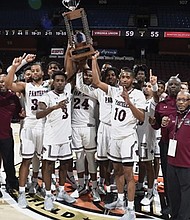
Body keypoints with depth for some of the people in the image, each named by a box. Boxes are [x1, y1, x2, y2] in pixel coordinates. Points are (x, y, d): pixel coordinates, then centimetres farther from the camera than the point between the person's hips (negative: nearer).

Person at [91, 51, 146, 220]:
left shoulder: (138, 95, -10)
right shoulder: (115, 91, 4)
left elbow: (141, 118, -17)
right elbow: (96, 82, 2)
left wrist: (129, 102, -28)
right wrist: (94, 60, -1)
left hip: (128, 137, -6)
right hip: (115, 137, 6)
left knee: (128, 172, -5)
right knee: (117, 169, 16)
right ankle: (120, 200, 31)